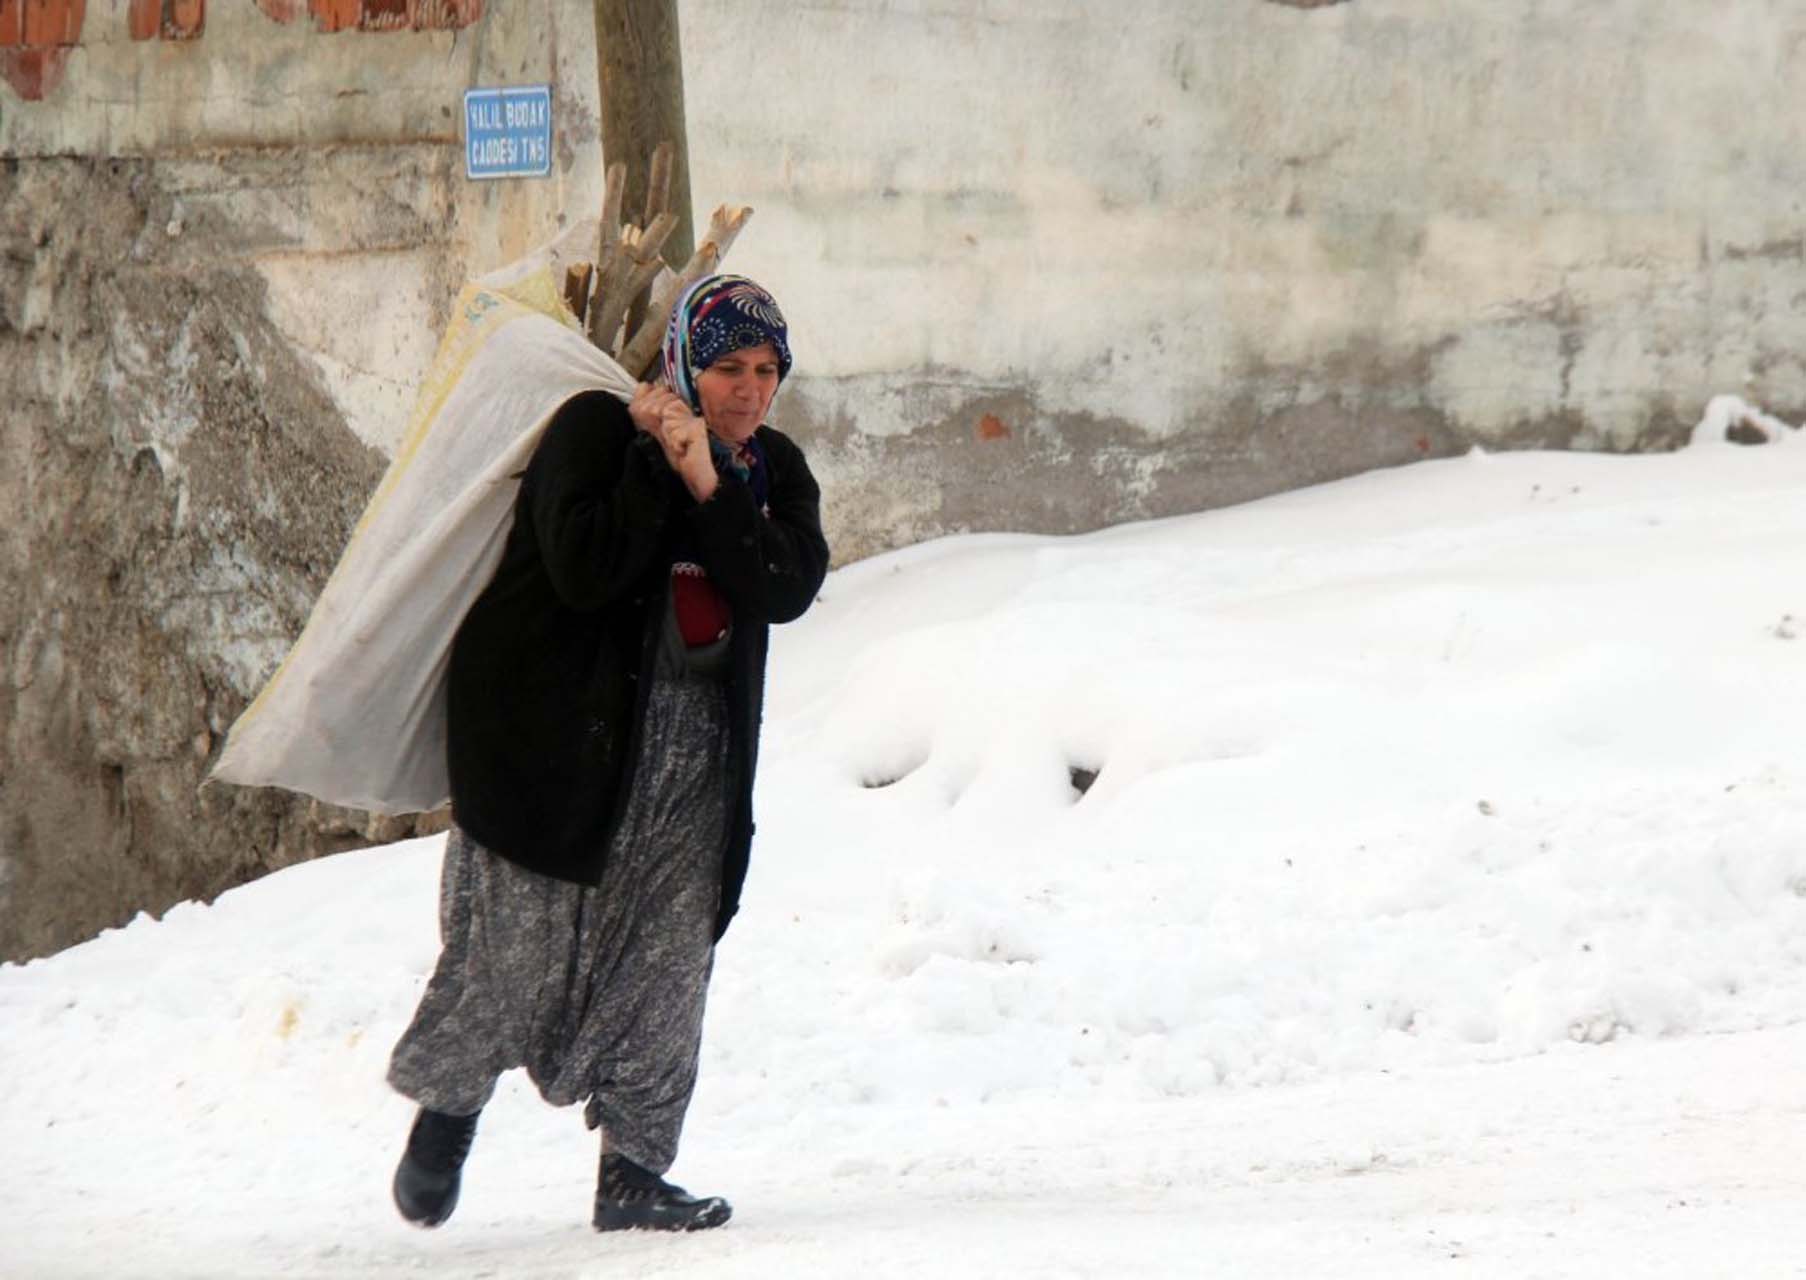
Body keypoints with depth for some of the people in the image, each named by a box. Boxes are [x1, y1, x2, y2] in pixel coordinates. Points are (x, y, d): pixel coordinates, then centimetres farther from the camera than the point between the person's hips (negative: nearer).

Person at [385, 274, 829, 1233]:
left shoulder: (775, 472, 7)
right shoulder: (595, 430, -11)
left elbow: (789, 586, -11)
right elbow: (583, 568, -25)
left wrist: (708, 489, -20)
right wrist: (660, 461, -23)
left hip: (691, 749, 5)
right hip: (554, 728, -5)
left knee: (667, 950, 0)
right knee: (520, 940, -3)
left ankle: (633, 1170, 4)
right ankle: (446, 1103, 22)